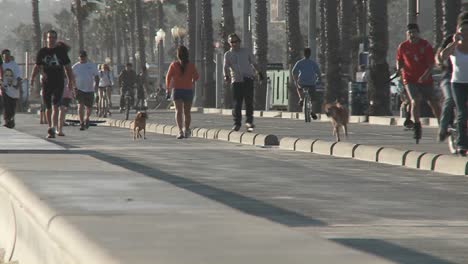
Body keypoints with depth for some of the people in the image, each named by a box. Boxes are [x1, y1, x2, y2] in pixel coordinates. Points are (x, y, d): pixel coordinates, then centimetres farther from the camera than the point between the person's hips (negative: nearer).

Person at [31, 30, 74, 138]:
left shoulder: (61, 50, 4)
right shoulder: (42, 52, 8)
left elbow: (67, 67, 8)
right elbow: (38, 67, 14)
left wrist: (70, 80, 4)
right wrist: (32, 78, 0)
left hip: (59, 83, -2)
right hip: (46, 83, 2)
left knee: (55, 106, -14)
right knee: (48, 108, 8)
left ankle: (53, 129, -21)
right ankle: (50, 127, 21)